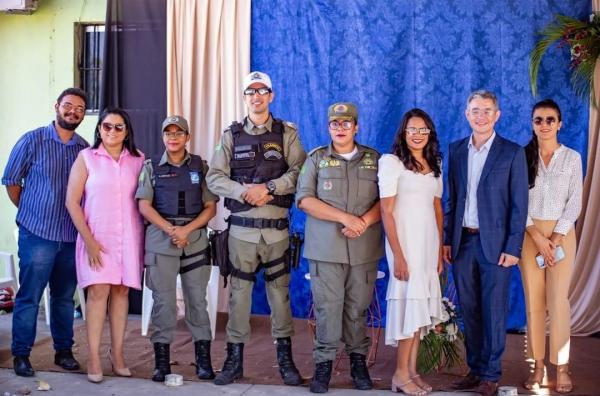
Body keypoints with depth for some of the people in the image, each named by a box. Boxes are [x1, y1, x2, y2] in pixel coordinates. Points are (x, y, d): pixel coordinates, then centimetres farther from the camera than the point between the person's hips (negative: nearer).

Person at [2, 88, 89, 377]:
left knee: (65, 297, 12)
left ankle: (63, 351, 23)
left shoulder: (85, 148, 5)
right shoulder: (32, 141, -4)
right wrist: (30, 212, 6)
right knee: (29, 297, 2)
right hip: (37, 234, -3)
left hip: (72, 236, 3)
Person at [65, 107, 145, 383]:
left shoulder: (138, 160, 7)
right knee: (98, 291, -9)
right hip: (96, 237, -2)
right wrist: (88, 240, -9)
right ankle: (93, 358, -4)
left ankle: (117, 354, 10)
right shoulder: (86, 157, 2)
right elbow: (72, 201, -2)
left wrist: (146, 236, 0)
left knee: (121, 291, 3)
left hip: (129, 237, 2)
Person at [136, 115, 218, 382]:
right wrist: (170, 229, -11)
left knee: (197, 299, 2)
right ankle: (162, 360, 7)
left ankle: (203, 360, 7)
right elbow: (144, 205, 0)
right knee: (163, 300, 0)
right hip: (161, 239, 0)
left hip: (196, 238, 1)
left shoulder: (200, 166, 8)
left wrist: (186, 230, -10)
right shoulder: (151, 167, 7)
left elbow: (211, 207, 4)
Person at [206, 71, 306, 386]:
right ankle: (234, 359, 14)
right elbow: (214, 177, 0)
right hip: (241, 227, 1)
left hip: (276, 227, -1)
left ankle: (285, 359, 15)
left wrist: (269, 188, -18)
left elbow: (300, 171, -6)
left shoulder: (286, 133, 5)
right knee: (239, 292, 5)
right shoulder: (231, 135, 7)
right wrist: (244, 191, -15)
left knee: (279, 292, 5)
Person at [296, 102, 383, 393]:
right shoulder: (316, 159, 6)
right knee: (327, 307, -2)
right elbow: (305, 200, -4)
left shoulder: (374, 159, 11)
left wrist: (365, 221, -13)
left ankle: (358, 361, 17)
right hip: (325, 248, -1)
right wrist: (345, 218, -12)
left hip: (364, 249, 1)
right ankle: (323, 363, 6)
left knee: (358, 308, 6)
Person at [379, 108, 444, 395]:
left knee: (422, 305, 7)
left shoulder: (434, 165, 12)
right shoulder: (392, 162, -7)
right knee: (410, 303, -5)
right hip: (405, 243, -6)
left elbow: (437, 209, 15)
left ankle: (412, 370, 15)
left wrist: (440, 249, 10)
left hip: (429, 243, 6)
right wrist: (398, 255, -16)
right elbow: (386, 212, -11)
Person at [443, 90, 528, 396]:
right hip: (462, 242, 4)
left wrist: (513, 247, -10)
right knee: (469, 311, 10)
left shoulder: (512, 153, -3)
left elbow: (519, 204, -5)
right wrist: (447, 239, 6)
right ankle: (474, 369, 22)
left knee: (493, 312, 2)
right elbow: (452, 199, 11)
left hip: (494, 244, -4)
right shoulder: (456, 150, 9)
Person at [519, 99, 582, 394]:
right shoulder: (522, 157, 3)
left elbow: (575, 203, -1)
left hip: (561, 233, -1)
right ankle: (538, 365, 9)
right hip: (529, 235, 1)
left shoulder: (572, 158, 3)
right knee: (533, 301, 2)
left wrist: (555, 239, -11)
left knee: (558, 300, -4)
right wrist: (538, 237, -11)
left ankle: (562, 367, 4)